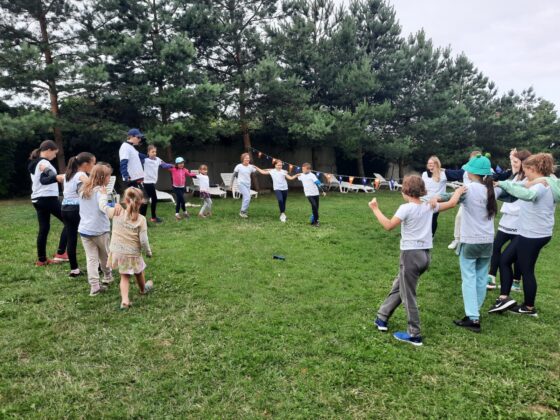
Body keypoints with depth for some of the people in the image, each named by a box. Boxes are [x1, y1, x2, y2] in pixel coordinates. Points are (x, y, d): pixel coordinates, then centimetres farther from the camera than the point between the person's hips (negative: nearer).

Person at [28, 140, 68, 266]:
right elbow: (43, 180, -29)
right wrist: (57, 178, -47)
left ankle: (41, 259, 12)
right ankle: (60, 253, -5)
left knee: (43, 229, 11)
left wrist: (55, 177, 32)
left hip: (37, 199, 9)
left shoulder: (33, 163, 17)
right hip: (48, 198, -9)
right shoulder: (44, 163, -13)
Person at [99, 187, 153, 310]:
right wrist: (148, 252, 1)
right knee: (139, 272, 25)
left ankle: (125, 300, 1)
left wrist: (103, 194, 24)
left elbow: (103, 206, 6)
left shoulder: (117, 213, -11)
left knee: (124, 276, 15)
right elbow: (143, 240, -16)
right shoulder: (141, 219, -16)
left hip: (117, 252, 2)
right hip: (132, 254, -2)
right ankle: (143, 289, 51)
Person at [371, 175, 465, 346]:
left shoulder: (406, 208, -14)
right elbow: (452, 203, 18)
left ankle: (414, 335, 9)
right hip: (425, 255, 8)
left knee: (408, 295, 3)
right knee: (398, 287, 21)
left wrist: (375, 209, -11)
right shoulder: (429, 206, 6)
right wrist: (458, 191, 38)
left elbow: (388, 225, -20)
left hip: (411, 254, -8)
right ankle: (382, 318, 32)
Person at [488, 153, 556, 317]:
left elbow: (528, 195, -43)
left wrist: (503, 184, -39)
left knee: (526, 270, 5)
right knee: (504, 259, 11)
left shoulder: (541, 185, -20)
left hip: (534, 235, -10)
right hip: (528, 233, 10)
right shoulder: (543, 184, 13)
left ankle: (529, 307, 22)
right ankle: (504, 298, 13)